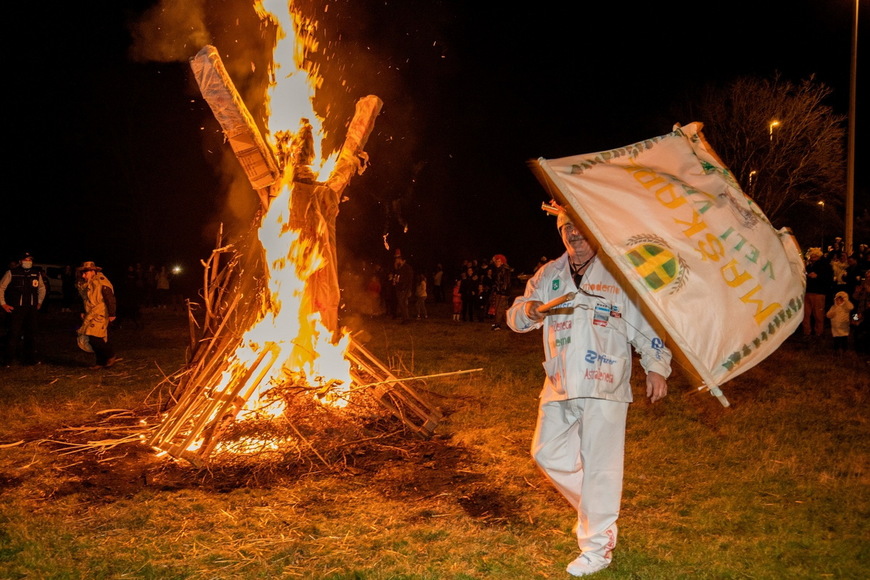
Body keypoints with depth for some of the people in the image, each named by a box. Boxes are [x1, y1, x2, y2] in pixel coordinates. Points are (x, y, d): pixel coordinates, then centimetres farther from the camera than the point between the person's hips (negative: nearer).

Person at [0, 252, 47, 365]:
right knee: (14, 333, -6)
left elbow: (42, 288, 22)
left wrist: (39, 302, 17)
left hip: (32, 309, 4)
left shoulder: (37, 273, 7)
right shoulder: (12, 273, -4)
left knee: (31, 334, 8)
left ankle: (29, 358, 20)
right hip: (16, 308, -4)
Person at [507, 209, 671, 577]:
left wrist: (656, 367, -10)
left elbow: (646, 322, 0)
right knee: (548, 453, 9)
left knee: (599, 466, -2)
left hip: (604, 384, -5)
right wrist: (529, 311, -12)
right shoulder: (549, 275, 13)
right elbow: (515, 318, 11)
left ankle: (597, 547, 9)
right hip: (560, 384, 5)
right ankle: (593, 509, 32)